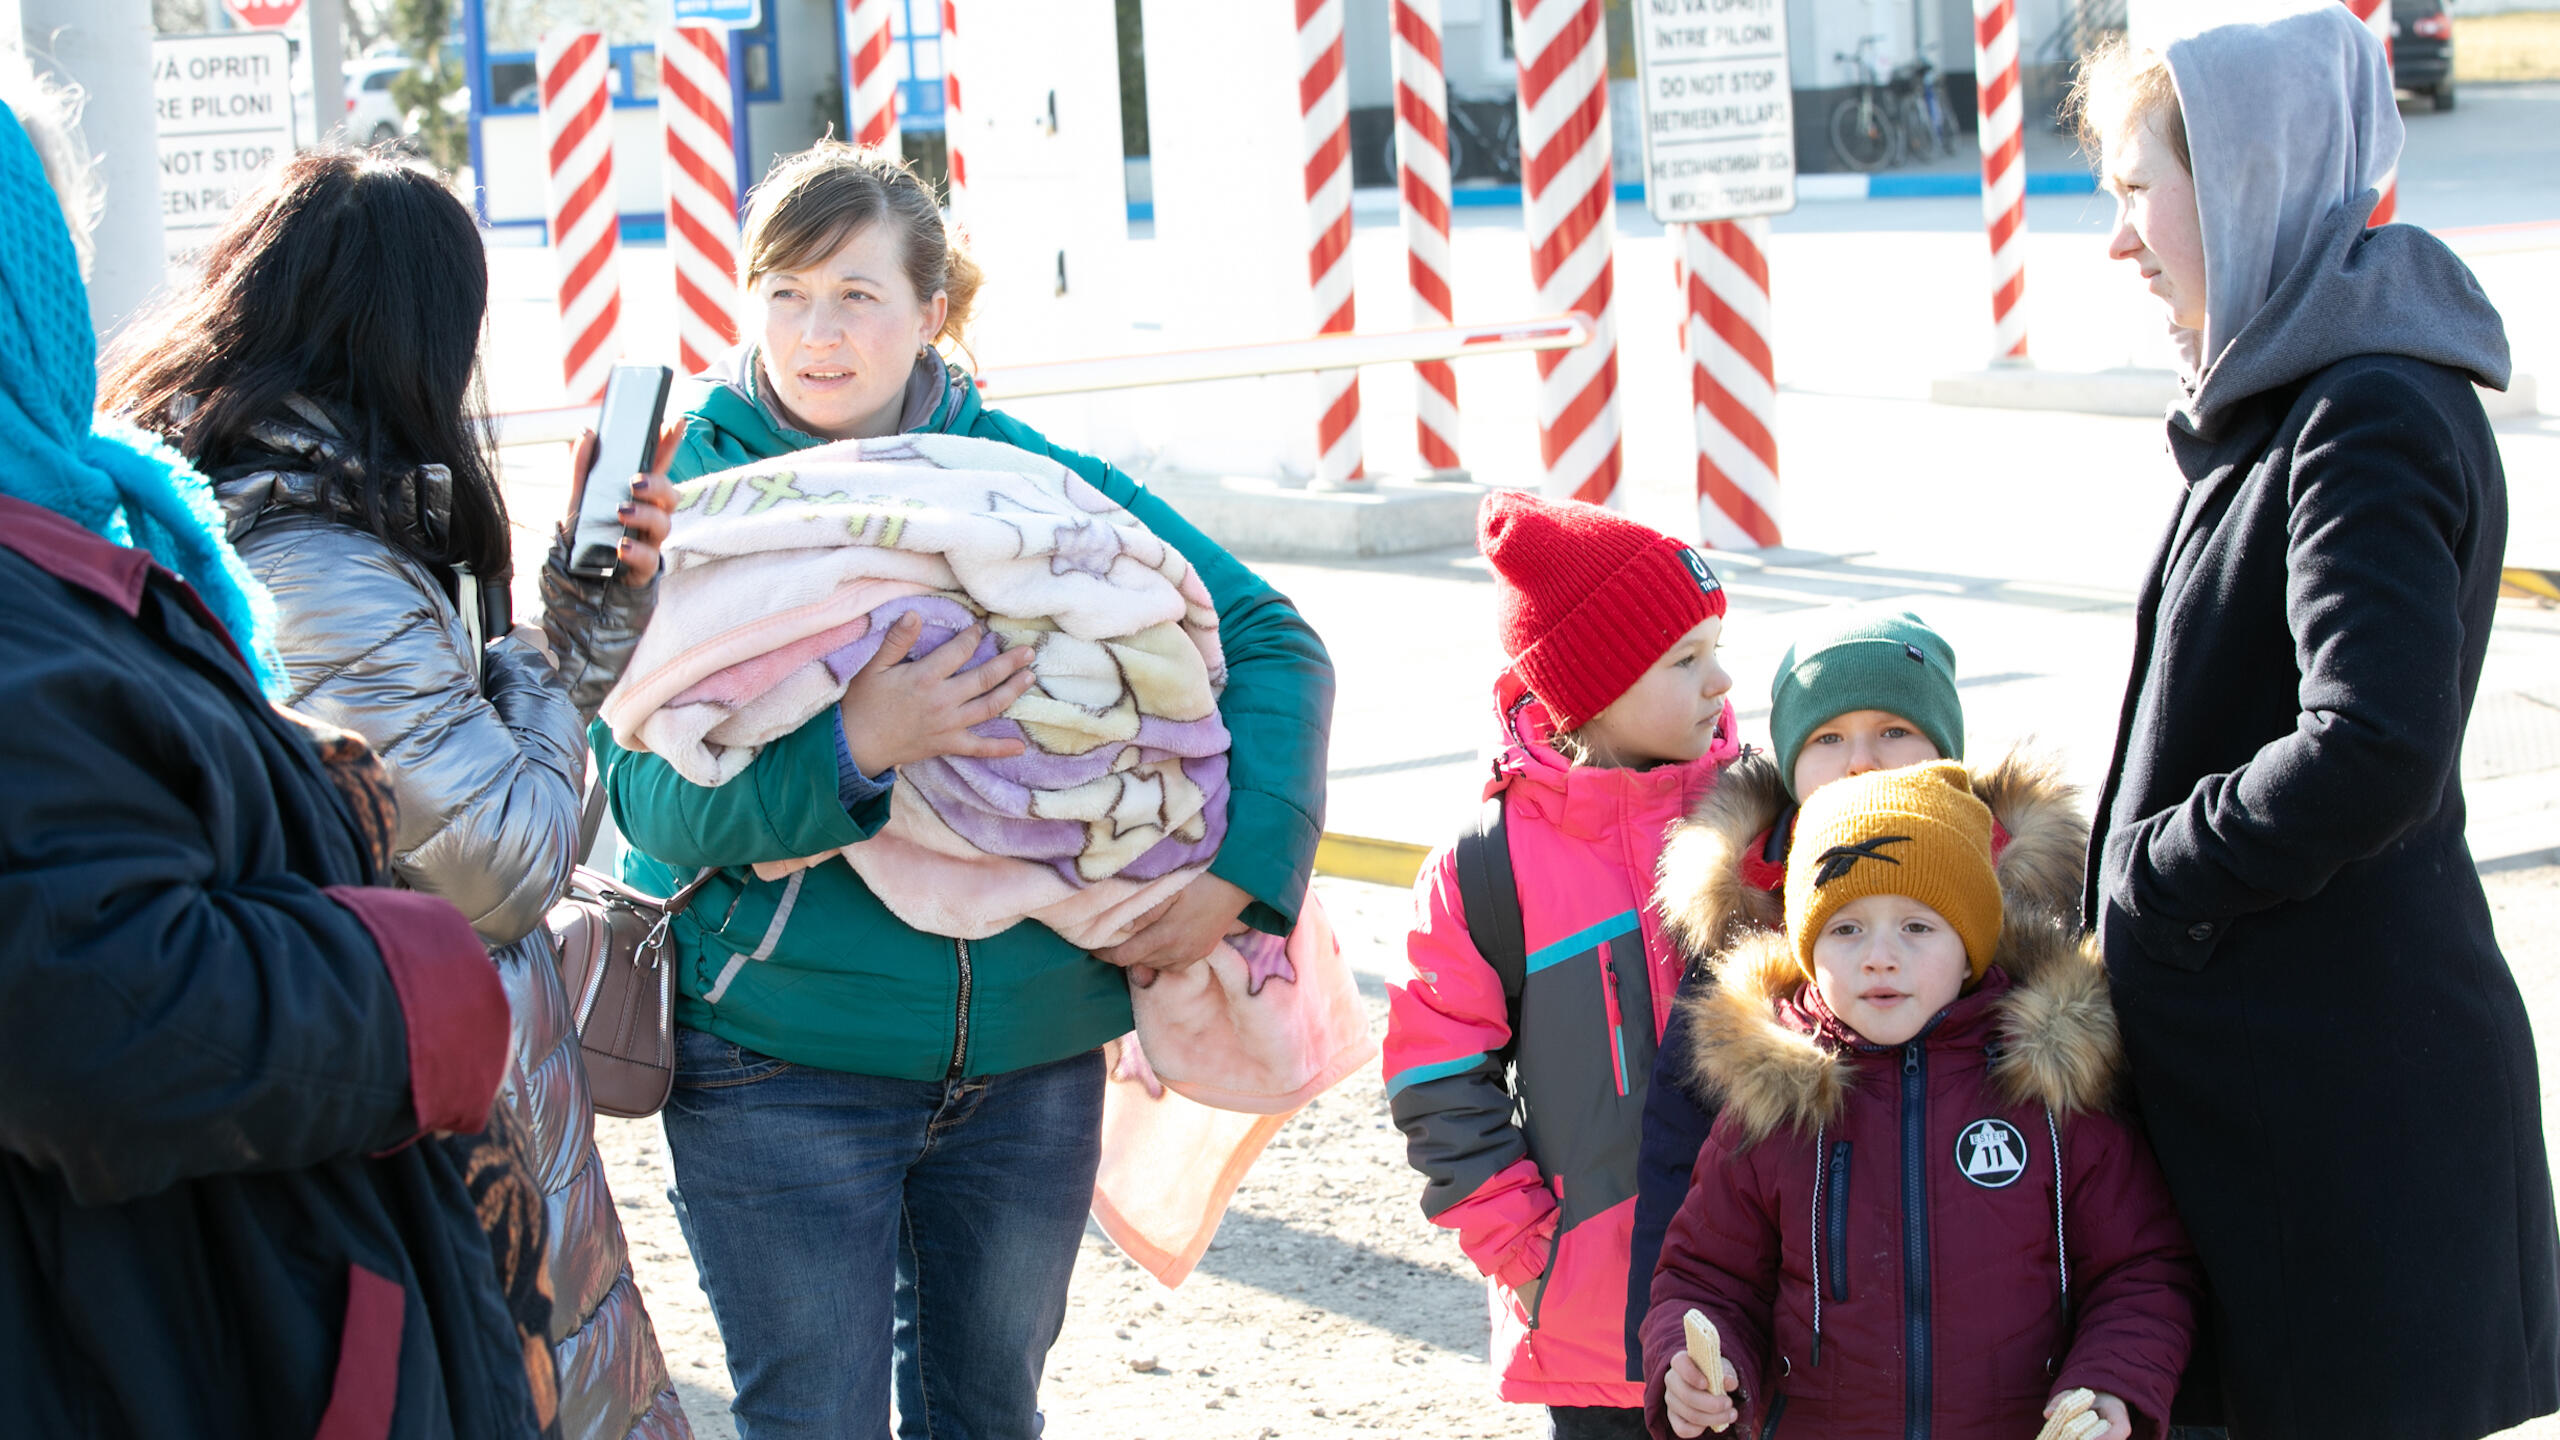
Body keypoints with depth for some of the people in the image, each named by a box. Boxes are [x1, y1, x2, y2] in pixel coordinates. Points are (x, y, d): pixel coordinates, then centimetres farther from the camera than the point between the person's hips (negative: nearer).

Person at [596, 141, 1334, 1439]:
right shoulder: (685, 498, -6)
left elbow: (1271, 642, 4)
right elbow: (646, 790, -15)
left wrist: (1239, 871, -9)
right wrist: (853, 744, -30)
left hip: (1030, 1055, 3)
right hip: (778, 1064, -3)